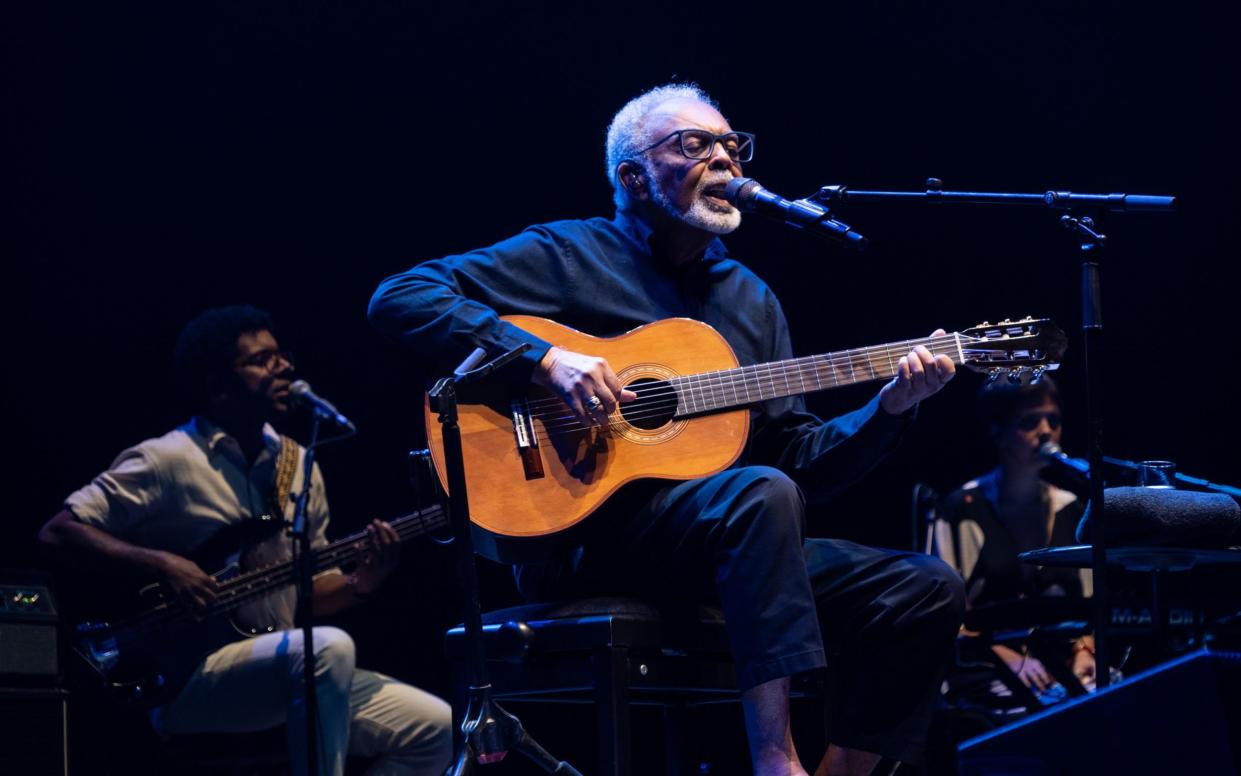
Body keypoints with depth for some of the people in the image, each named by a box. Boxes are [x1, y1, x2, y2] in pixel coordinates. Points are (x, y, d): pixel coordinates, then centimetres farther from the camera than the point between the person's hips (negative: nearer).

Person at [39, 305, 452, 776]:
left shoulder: (298, 465, 13)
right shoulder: (167, 462, -8)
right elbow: (57, 532, -12)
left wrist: (360, 583, -3)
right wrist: (161, 564, -21)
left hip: (285, 674, 8)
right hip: (183, 680, -8)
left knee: (435, 729, -6)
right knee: (328, 648, -34)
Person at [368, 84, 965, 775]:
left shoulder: (750, 298, 20)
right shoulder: (570, 254, 2)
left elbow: (798, 459, 17)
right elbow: (398, 298, -9)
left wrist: (890, 408, -1)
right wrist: (545, 359, -20)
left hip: (730, 546, 7)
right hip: (577, 535, -7)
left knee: (927, 592, -7)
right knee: (761, 492, -35)